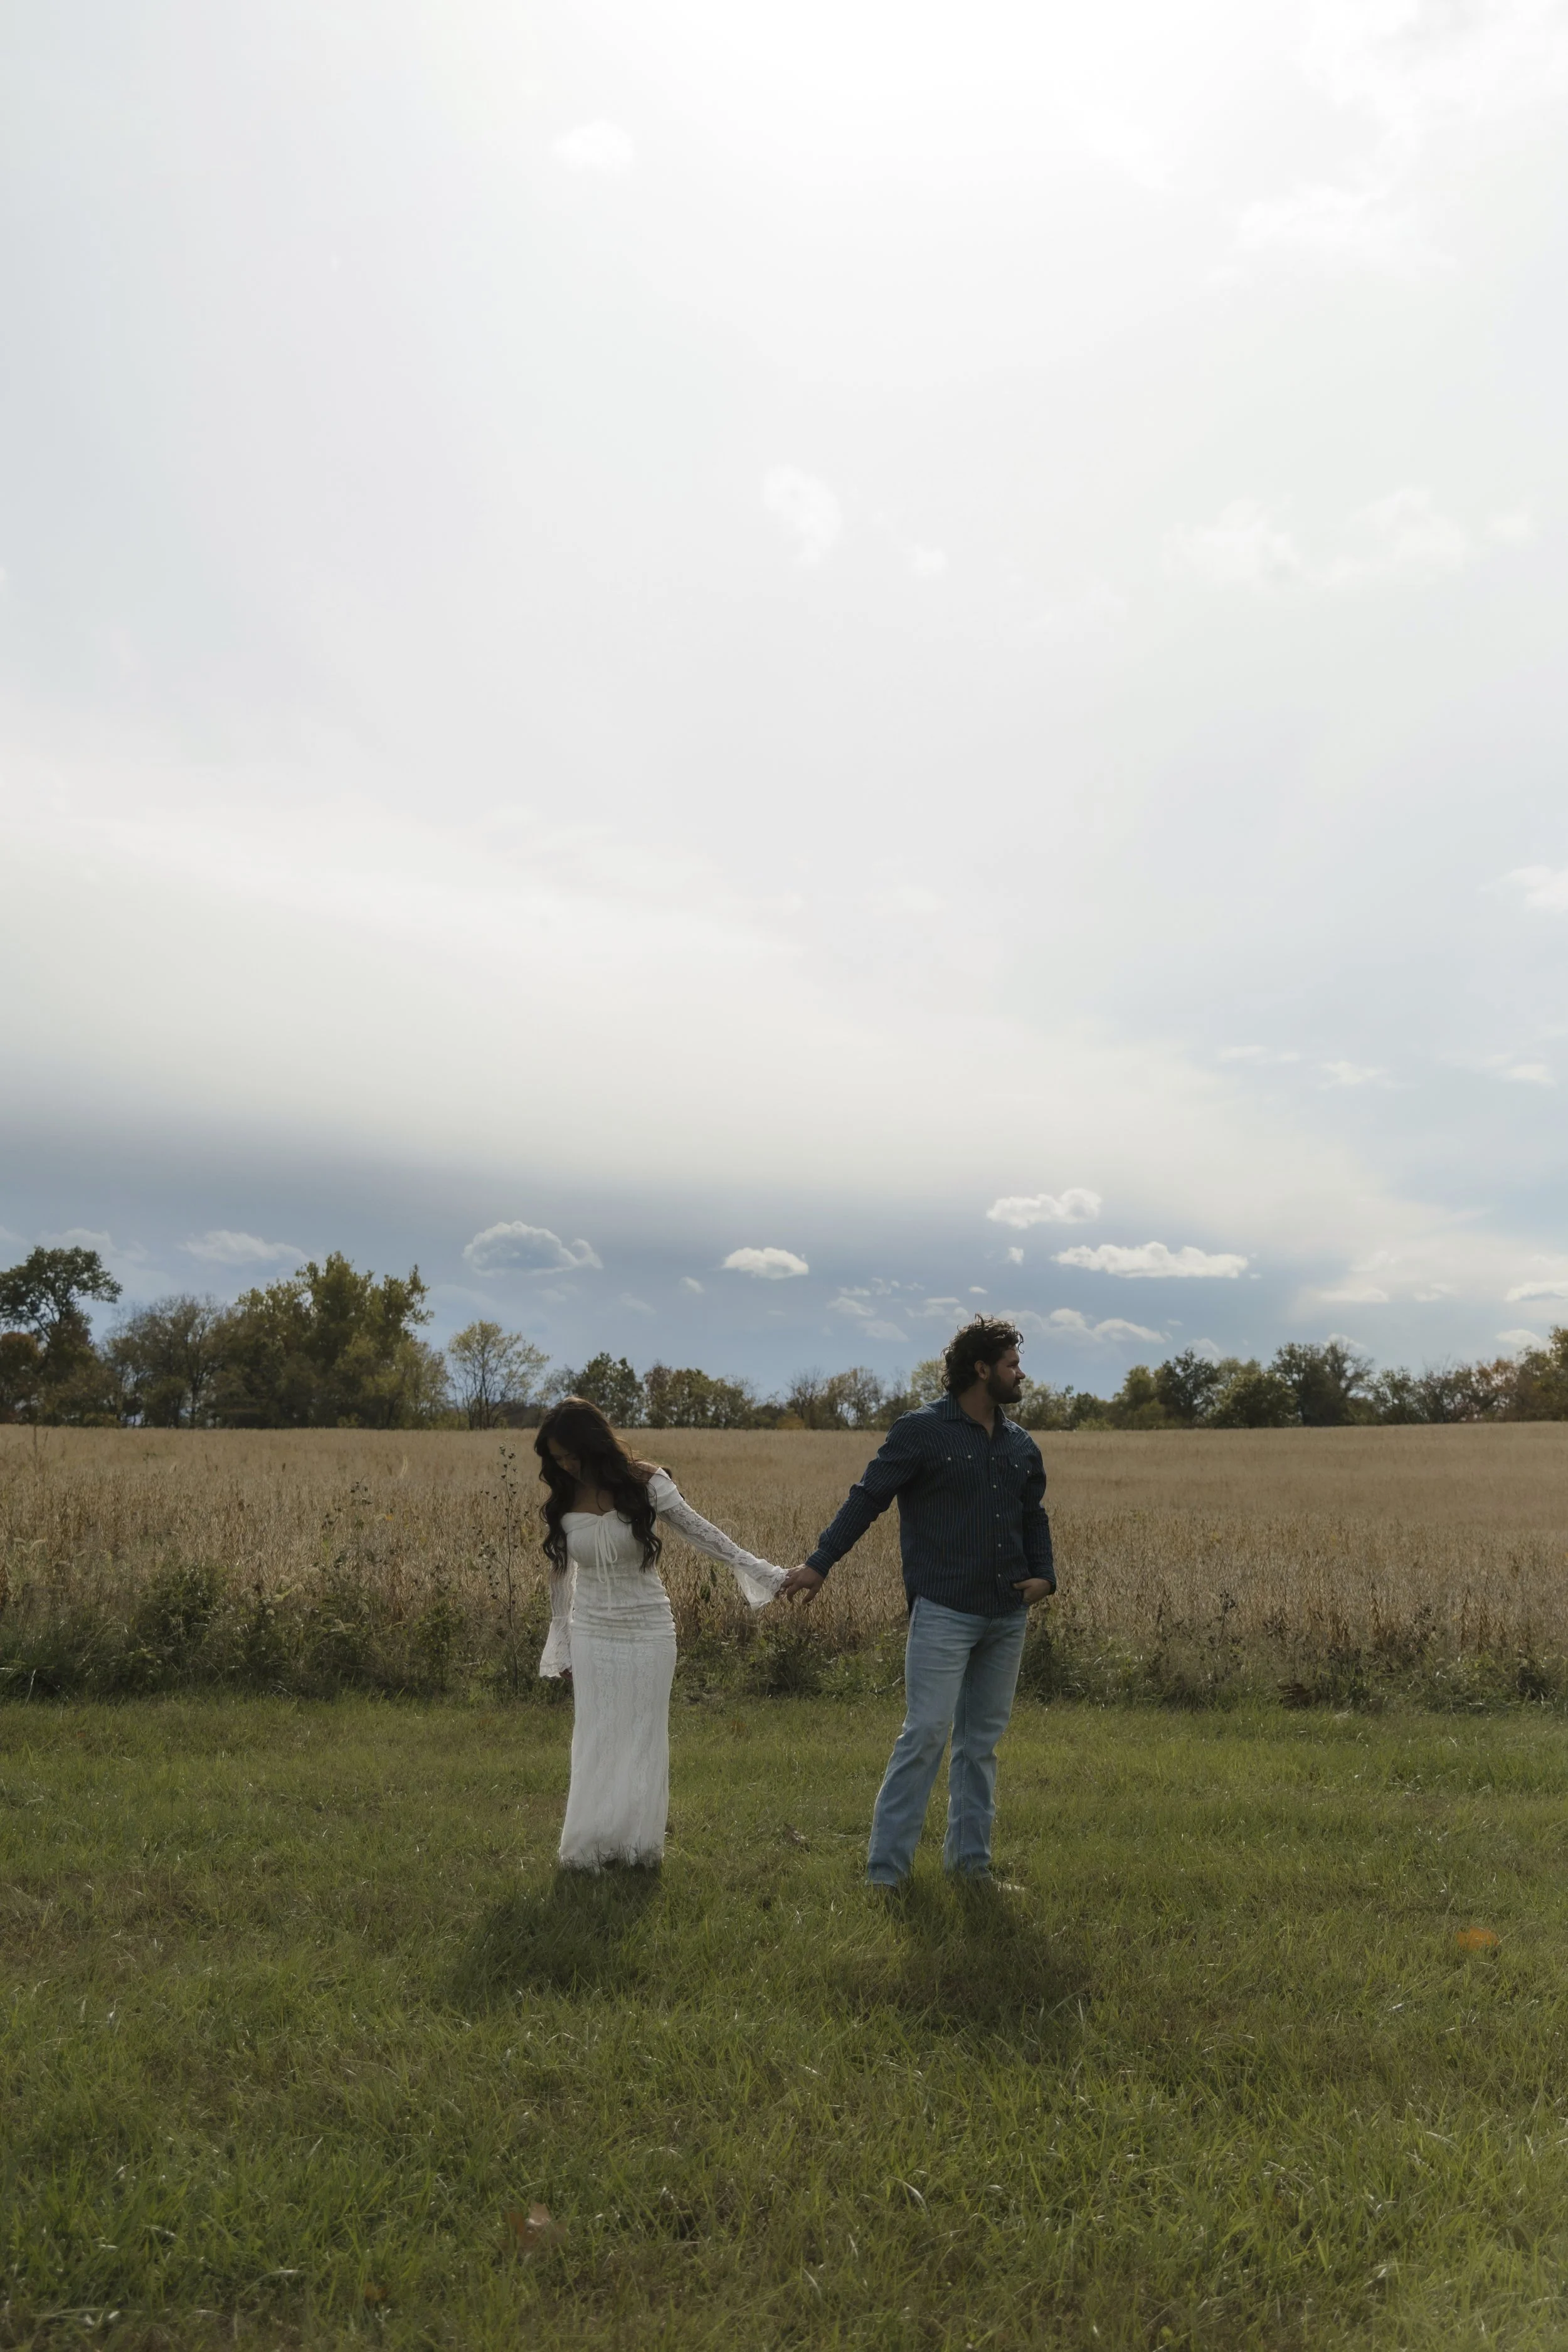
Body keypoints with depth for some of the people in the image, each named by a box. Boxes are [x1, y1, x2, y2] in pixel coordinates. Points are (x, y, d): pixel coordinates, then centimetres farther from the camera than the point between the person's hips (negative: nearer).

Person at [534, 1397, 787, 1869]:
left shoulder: (645, 1485, -13)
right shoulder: (561, 1502, -3)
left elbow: (699, 1532, -10)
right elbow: (560, 1574, 7)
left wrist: (760, 1572, -16)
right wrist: (559, 1646, 11)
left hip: (647, 1632, -2)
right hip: (591, 1635, 2)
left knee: (642, 1738, 5)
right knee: (593, 1740, 6)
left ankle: (637, 1843, 17)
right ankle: (589, 1845, 14)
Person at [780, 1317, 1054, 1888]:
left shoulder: (1021, 1445, 12)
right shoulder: (922, 1430, -6)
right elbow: (867, 1498, -6)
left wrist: (1044, 1574, 5)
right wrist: (820, 1563, -11)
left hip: (1007, 1616, 6)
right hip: (944, 1611, -6)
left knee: (982, 1740, 12)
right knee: (926, 1733, -8)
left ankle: (970, 1860, 23)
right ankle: (887, 1866, 2)